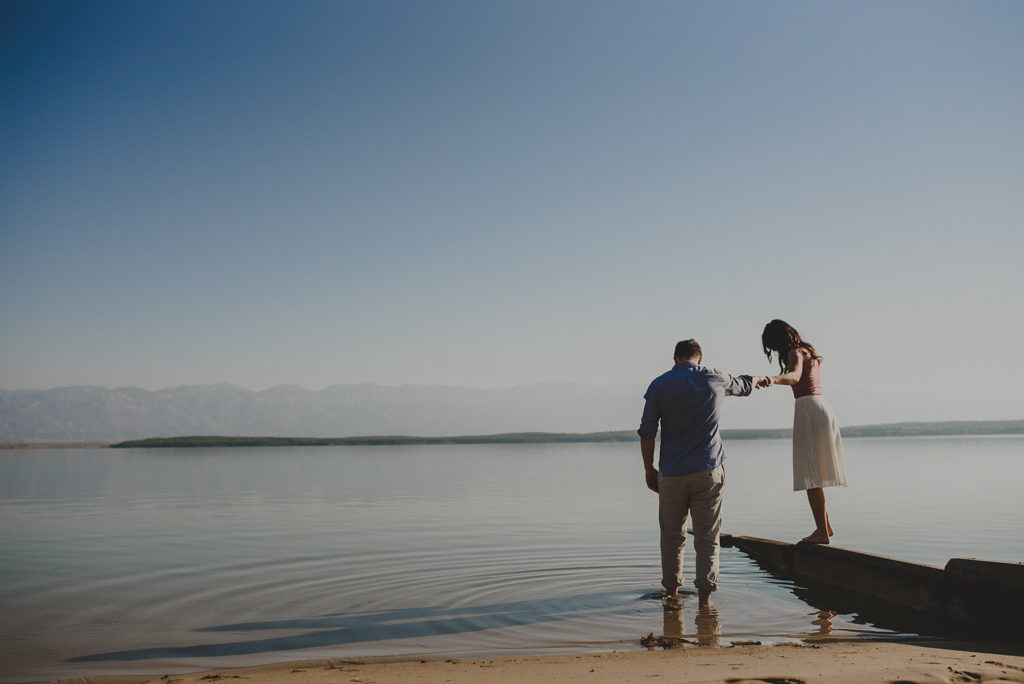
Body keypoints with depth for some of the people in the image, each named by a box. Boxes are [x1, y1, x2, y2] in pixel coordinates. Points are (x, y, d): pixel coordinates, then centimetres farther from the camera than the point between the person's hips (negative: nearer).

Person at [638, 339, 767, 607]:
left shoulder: (659, 386, -1)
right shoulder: (716, 379, 3)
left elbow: (647, 433, -2)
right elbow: (743, 385, 26)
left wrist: (649, 469, 8)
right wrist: (760, 379, 48)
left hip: (672, 474, 0)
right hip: (708, 472, 0)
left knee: (672, 537, 12)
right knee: (707, 538, 4)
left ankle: (672, 593, 20)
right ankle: (705, 595, -3)